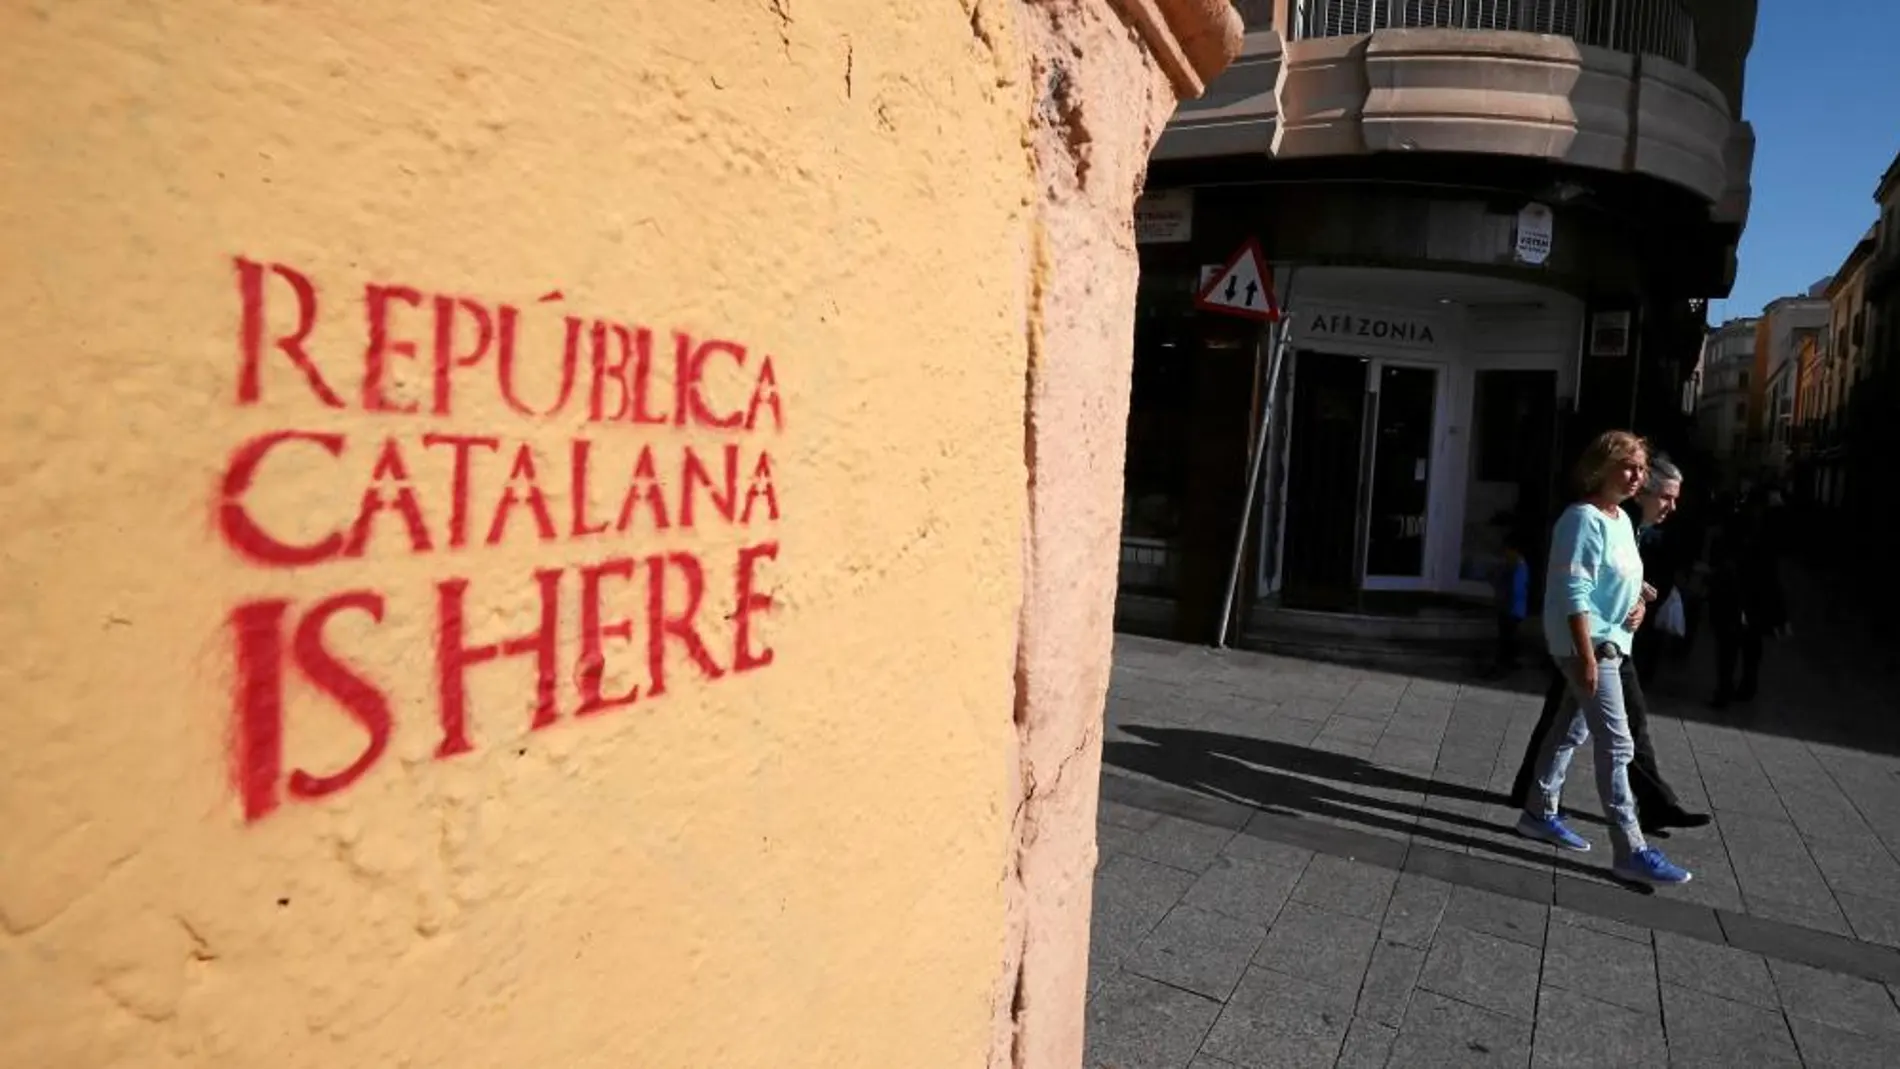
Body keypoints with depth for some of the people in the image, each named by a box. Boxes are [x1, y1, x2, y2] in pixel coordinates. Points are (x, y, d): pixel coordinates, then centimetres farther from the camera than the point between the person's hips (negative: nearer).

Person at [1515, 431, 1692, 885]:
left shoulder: (1623, 519, 12)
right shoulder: (1584, 518, -16)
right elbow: (1575, 592, -22)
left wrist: (1639, 604, 3)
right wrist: (1586, 655, -25)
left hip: (1612, 642, 10)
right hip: (1588, 644, -10)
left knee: (1572, 730, 16)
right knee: (1616, 744, -9)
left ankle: (1540, 814, 28)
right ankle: (1631, 851, -5)